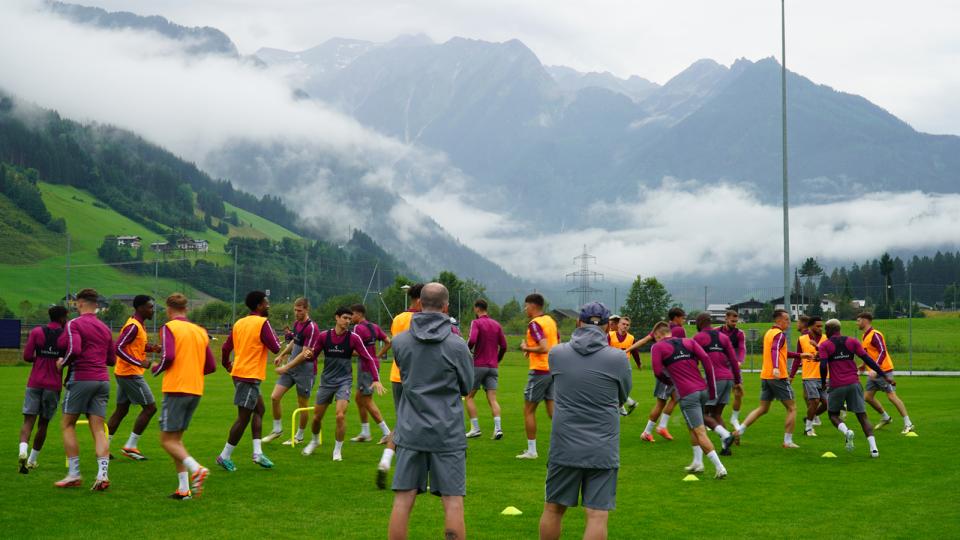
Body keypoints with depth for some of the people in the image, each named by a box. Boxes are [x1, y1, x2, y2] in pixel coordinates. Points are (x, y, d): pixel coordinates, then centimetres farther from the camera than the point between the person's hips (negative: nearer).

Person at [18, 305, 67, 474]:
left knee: (29, 420, -3)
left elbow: (27, 356, -2)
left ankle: (23, 450, -29)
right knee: (43, 423, 12)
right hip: (53, 385, 0)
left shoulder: (36, 332, 2)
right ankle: (32, 460, 19)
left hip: (34, 383, 0)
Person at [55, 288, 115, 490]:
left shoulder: (74, 324, -4)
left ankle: (74, 475, 5)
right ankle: (102, 474, -9)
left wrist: (63, 362, -2)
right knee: (98, 429, 3)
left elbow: (74, 349, -19)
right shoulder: (105, 329, 16)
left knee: (67, 424, 8)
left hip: (81, 378, -5)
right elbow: (112, 359, 19)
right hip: (102, 380, 5)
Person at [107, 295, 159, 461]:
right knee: (150, 407, -5)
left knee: (121, 410, 13)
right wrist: (139, 363, -26)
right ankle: (130, 446, -2)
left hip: (124, 373, 10)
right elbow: (118, 348, -25)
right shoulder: (133, 326, -17)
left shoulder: (138, 325, 14)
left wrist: (151, 348, 7)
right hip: (131, 373, -10)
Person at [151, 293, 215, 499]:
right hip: (196, 390, 6)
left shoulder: (169, 328, -4)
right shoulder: (200, 331, 14)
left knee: (167, 439, -1)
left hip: (176, 389, -6)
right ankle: (184, 489, 8)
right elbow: (211, 366, 12)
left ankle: (196, 469, -23)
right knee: (176, 438, 14)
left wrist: (156, 370, 1)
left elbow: (168, 357, -18)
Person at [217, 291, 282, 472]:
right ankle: (225, 457, 1)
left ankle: (257, 453, 13)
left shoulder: (239, 323, 10)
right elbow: (275, 348, -12)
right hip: (250, 375, -9)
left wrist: (226, 364, 29)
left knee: (259, 409, 17)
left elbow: (226, 347, 13)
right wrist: (272, 333, 4)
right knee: (244, 417, -3)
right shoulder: (262, 323, -12)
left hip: (239, 373, 9)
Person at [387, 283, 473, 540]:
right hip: (447, 433, -2)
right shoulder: (457, 345, -8)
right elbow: (467, 386, 4)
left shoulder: (399, 342, 0)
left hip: (410, 432, 3)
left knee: (402, 501, 6)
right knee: (453, 502, 2)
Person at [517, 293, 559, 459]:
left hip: (540, 371, -8)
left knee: (528, 410, 5)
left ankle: (531, 451, 9)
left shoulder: (534, 323, -15)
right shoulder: (551, 321, 12)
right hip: (553, 369, 8)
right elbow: (557, 343, 20)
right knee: (552, 411, 8)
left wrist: (527, 348, -9)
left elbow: (544, 348, -24)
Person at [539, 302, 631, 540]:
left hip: (564, 447, 2)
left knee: (553, 509, 15)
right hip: (602, 450, -2)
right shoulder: (617, 358, -7)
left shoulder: (556, 353, -2)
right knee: (597, 515, 0)